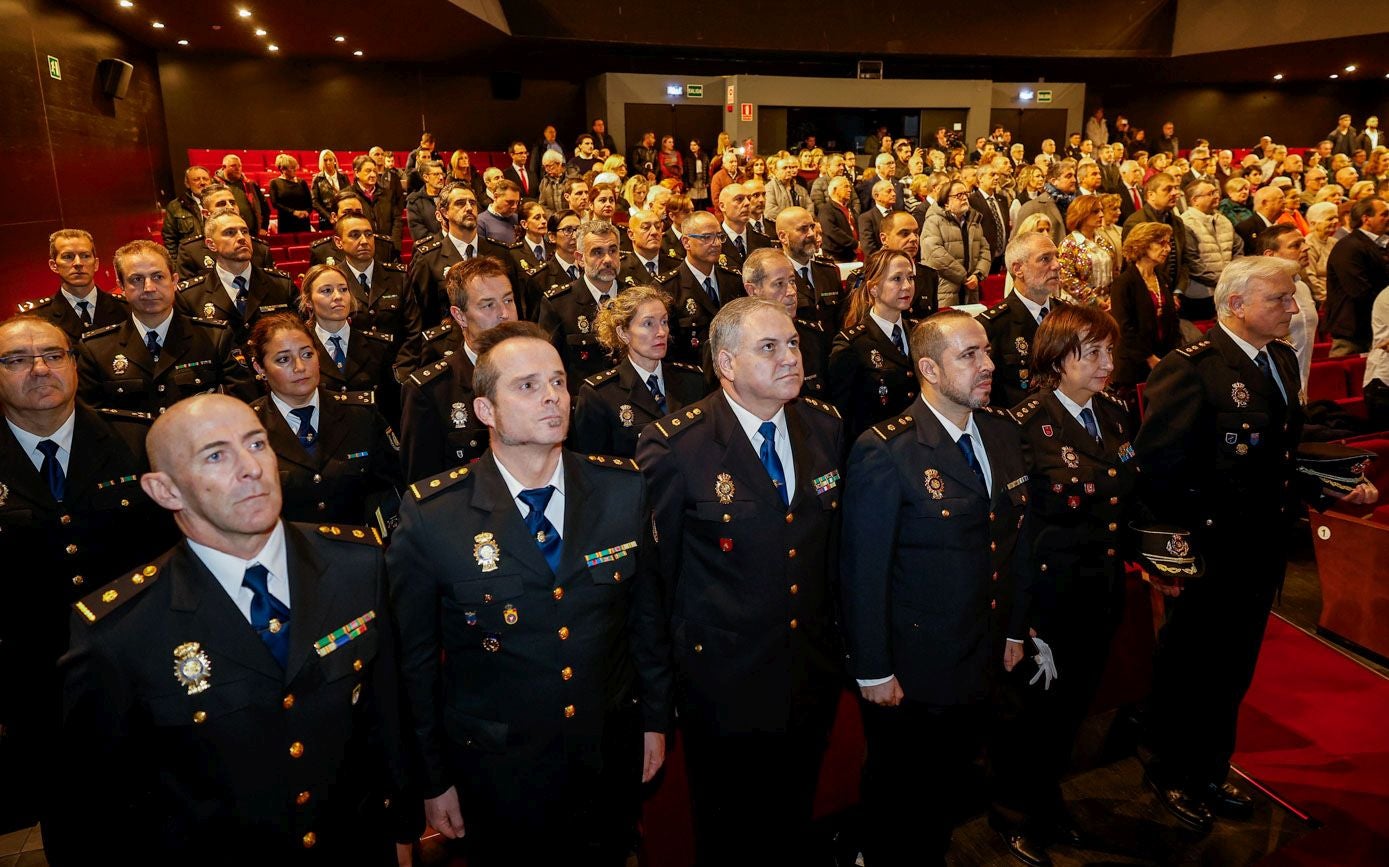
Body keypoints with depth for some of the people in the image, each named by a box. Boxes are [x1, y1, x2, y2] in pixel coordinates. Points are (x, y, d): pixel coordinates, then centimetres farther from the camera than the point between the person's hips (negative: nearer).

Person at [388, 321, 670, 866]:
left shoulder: (624, 489, -9)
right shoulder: (431, 515, -16)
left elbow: (646, 610, 2)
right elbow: (415, 657, -8)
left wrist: (655, 718, 7)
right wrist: (433, 779, -1)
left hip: (613, 758, 3)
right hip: (499, 775, -2)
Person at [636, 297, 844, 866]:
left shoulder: (825, 425, -3)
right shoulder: (674, 444, -19)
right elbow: (654, 567, -11)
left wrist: (829, 623, 13)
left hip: (813, 671, 5)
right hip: (725, 680, -4)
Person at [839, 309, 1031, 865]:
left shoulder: (1003, 433, 1)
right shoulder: (885, 450, -21)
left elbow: (1015, 537, 9)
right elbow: (863, 571, -19)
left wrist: (1015, 629, 11)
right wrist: (873, 671, -15)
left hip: (981, 659, 6)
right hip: (910, 672, -6)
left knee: (949, 786, 24)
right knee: (899, 796, 16)